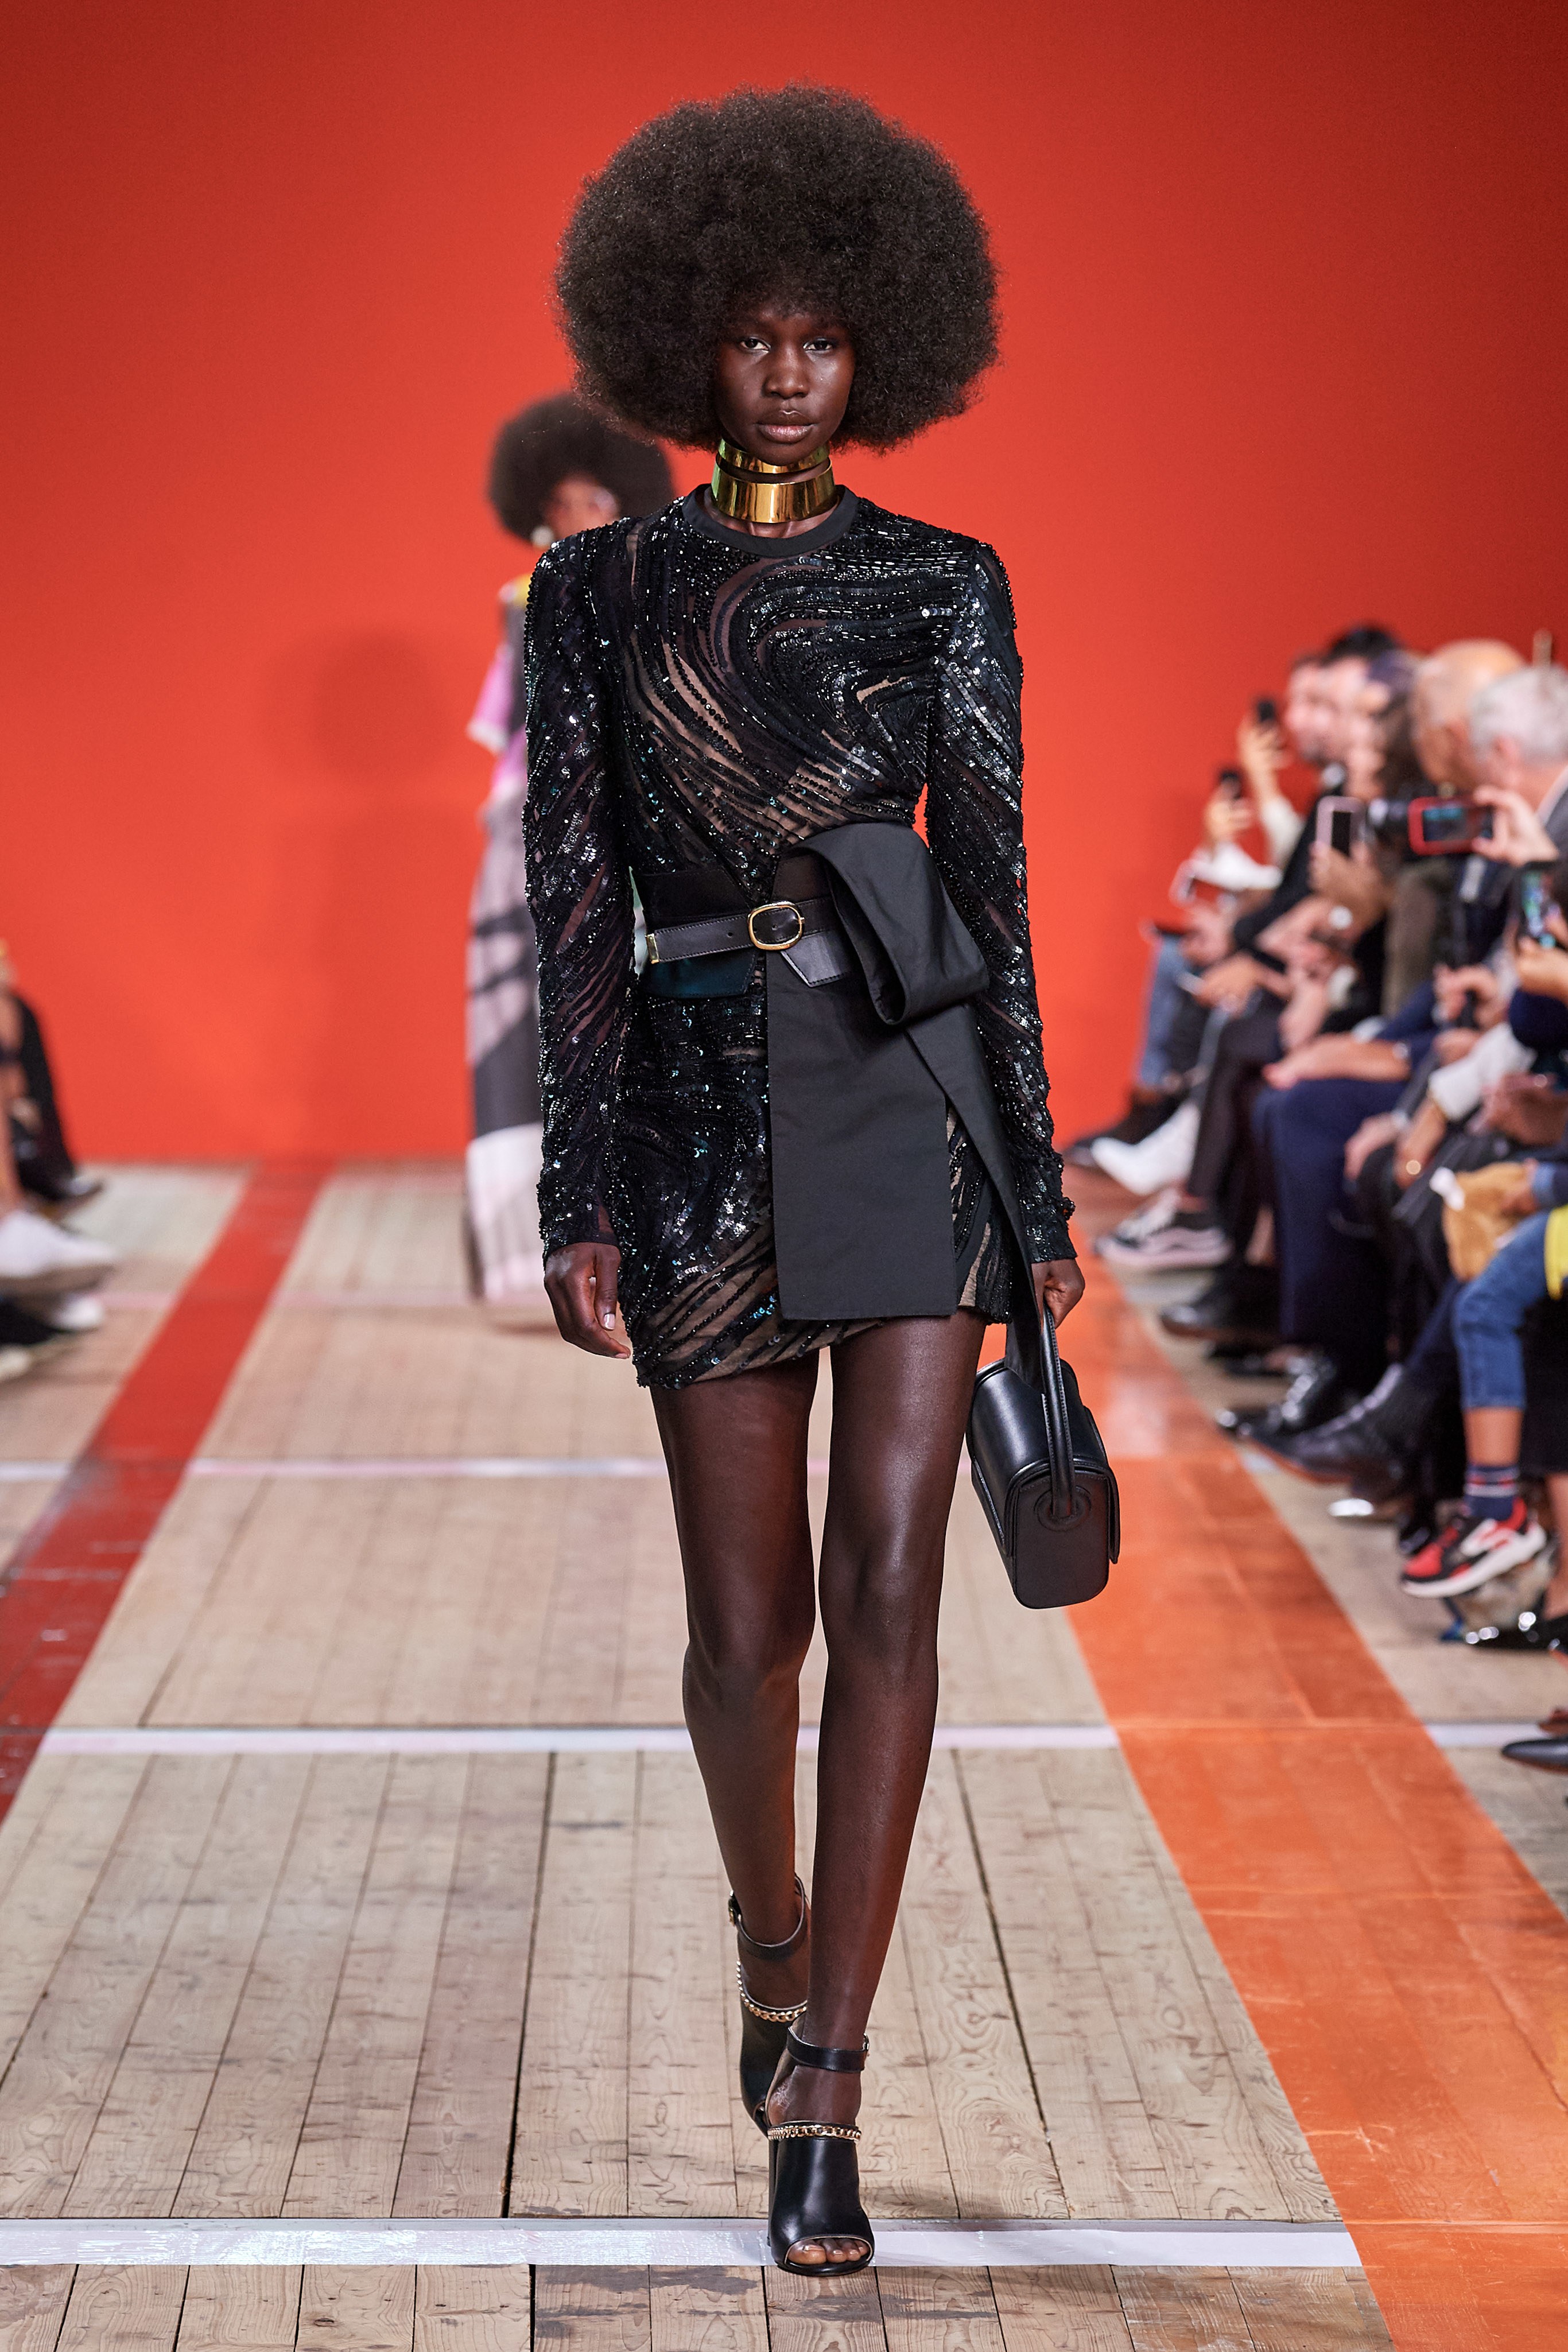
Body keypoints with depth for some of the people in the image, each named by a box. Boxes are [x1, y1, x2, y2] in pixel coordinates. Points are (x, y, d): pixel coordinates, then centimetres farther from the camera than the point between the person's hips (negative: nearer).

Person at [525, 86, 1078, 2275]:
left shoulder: (942, 583, 6)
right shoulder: (600, 589, 6)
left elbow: (994, 888, 6)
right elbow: (570, 903, 2)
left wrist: (1039, 1195, 3)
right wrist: (579, 1200, -4)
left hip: (914, 1096, 0)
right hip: (707, 1120, 1)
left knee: (890, 1586, -10)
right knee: (749, 1622, 6)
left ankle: (820, 2109, -6)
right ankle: (777, 1954, 37)